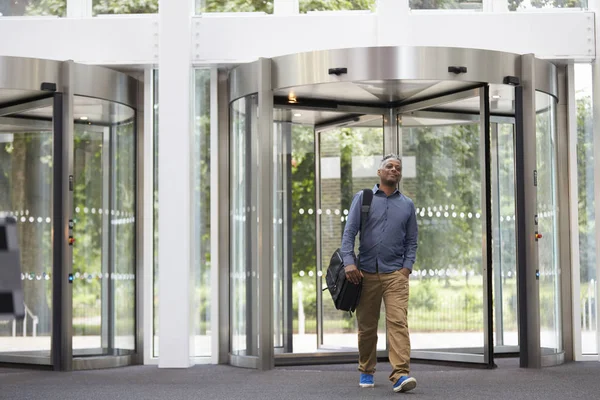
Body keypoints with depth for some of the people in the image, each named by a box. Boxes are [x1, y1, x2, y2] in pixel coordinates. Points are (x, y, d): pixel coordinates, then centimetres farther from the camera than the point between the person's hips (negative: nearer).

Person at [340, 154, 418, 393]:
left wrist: (407, 267, -1)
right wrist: (349, 263, -12)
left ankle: (400, 375, -22)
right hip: (366, 273, 0)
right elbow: (349, 232, 0)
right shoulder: (362, 198, 7)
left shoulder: (407, 205, 12)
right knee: (366, 326, 7)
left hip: (395, 274, 0)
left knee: (398, 322, -15)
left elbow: (411, 241, 13)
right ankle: (366, 372, 24)